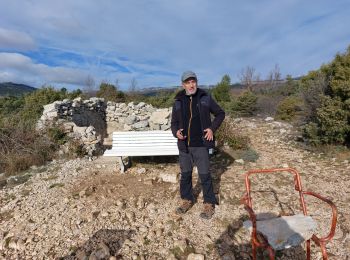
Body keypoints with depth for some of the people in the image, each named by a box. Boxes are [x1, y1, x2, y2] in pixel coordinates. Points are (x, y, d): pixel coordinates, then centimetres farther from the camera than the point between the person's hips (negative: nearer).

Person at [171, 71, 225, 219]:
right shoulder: (178, 102, 5)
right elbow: (174, 122, 13)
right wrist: (176, 132, -8)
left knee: (204, 175, 3)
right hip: (184, 145, 3)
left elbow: (220, 114, 9)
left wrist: (212, 128, -4)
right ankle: (187, 200, 32)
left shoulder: (205, 98, 0)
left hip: (201, 144, -2)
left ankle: (209, 204, 21)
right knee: (185, 174, 13)